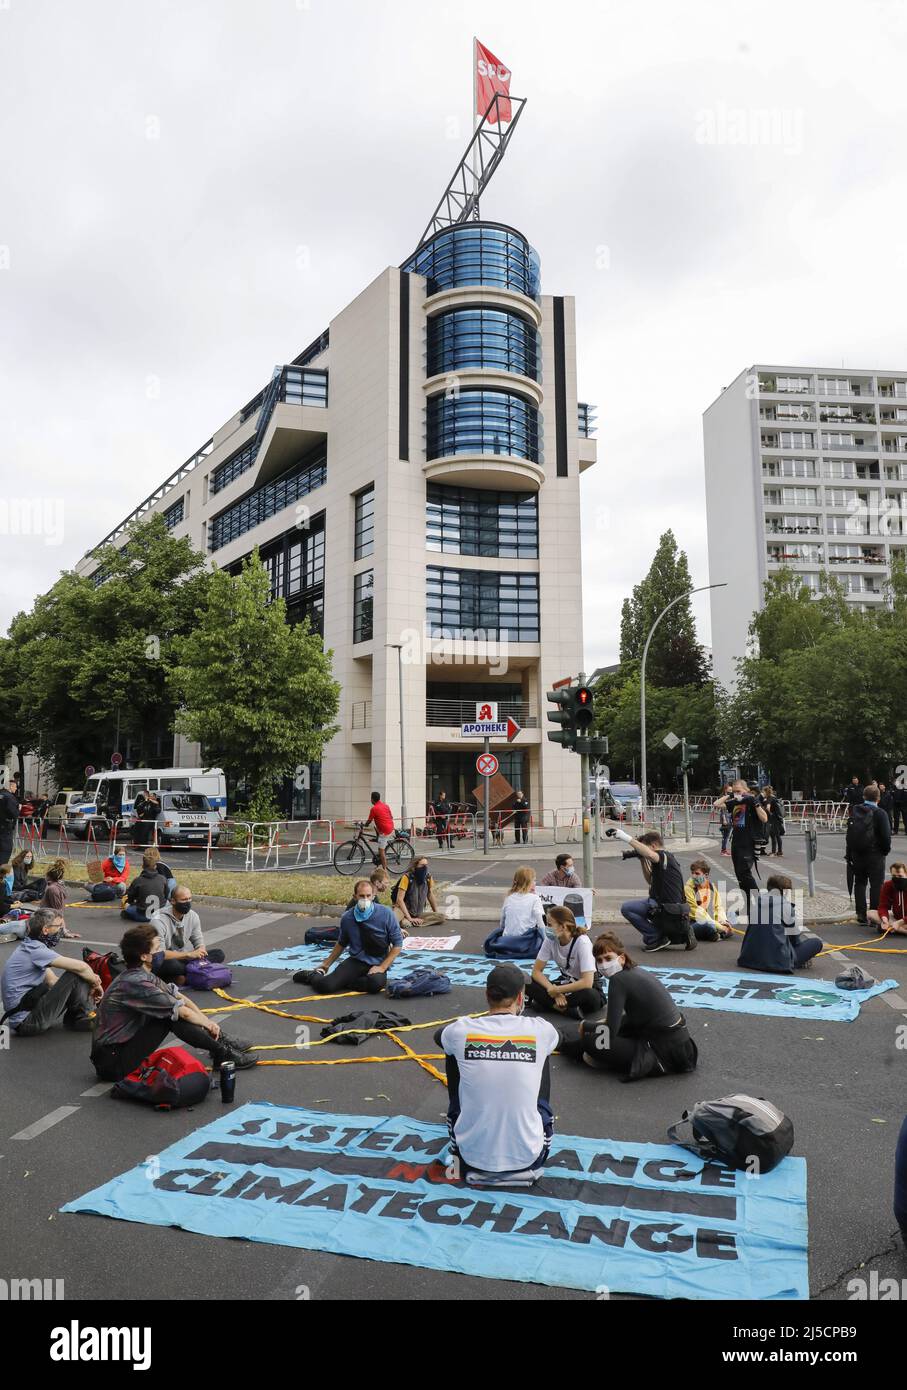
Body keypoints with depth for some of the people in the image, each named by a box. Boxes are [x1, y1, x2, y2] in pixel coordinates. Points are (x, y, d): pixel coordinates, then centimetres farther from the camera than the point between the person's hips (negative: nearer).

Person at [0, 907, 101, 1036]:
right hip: (27, 1022, -10)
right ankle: (84, 1018, 0)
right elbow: (80, 966, -24)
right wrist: (95, 983, -5)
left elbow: (53, 981, 14)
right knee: (75, 975, -16)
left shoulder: (29, 947, 12)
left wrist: (87, 989, 3)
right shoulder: (35, 950, -19)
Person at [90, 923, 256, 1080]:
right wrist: (208, 1024, -2)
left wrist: (207, 1021, 2)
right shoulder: (135, 983, -24)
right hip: (113, 1061, -9)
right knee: (173, 1015, -19)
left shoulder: (142, 974, 4)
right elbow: (182, 1012, -18)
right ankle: (222, 1055, -8)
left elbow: (180, 997, 10)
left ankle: (220, 1040, 13)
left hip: (123, 1045, 9)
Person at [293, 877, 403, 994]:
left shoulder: (386, 914, -9)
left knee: (376, 983, -37)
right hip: (355, 961, 1)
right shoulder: (347, 918, -2)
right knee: (324, 985, -22)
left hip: (376, 965, -1)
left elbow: (397, 944, -4)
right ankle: (313, 975, 15)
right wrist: (326, 965, 21)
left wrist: (382, 967, -12)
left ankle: (343, 982, -8)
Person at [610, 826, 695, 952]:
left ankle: (654, 938, -8)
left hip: (668, 911, -10)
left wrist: (627, 839, -40)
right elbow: (651, 881, 25)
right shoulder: (667, 858, 17)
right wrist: (642, 860, 14)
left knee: (626, 908, -13)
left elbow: (650, 855, -38)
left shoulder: (664, 856, -13)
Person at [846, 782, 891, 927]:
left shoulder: (854, 811, 0)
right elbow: (886, 836, -14)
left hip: (857, 854, 4)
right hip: (875, 854, -4)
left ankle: (861, 915, 14)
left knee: (860, 883, 13)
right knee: (876, 885, 4)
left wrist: (849, 854, 10)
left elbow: (849, 833, 4)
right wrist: (886, 850, 5)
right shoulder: (880, 814, -14)